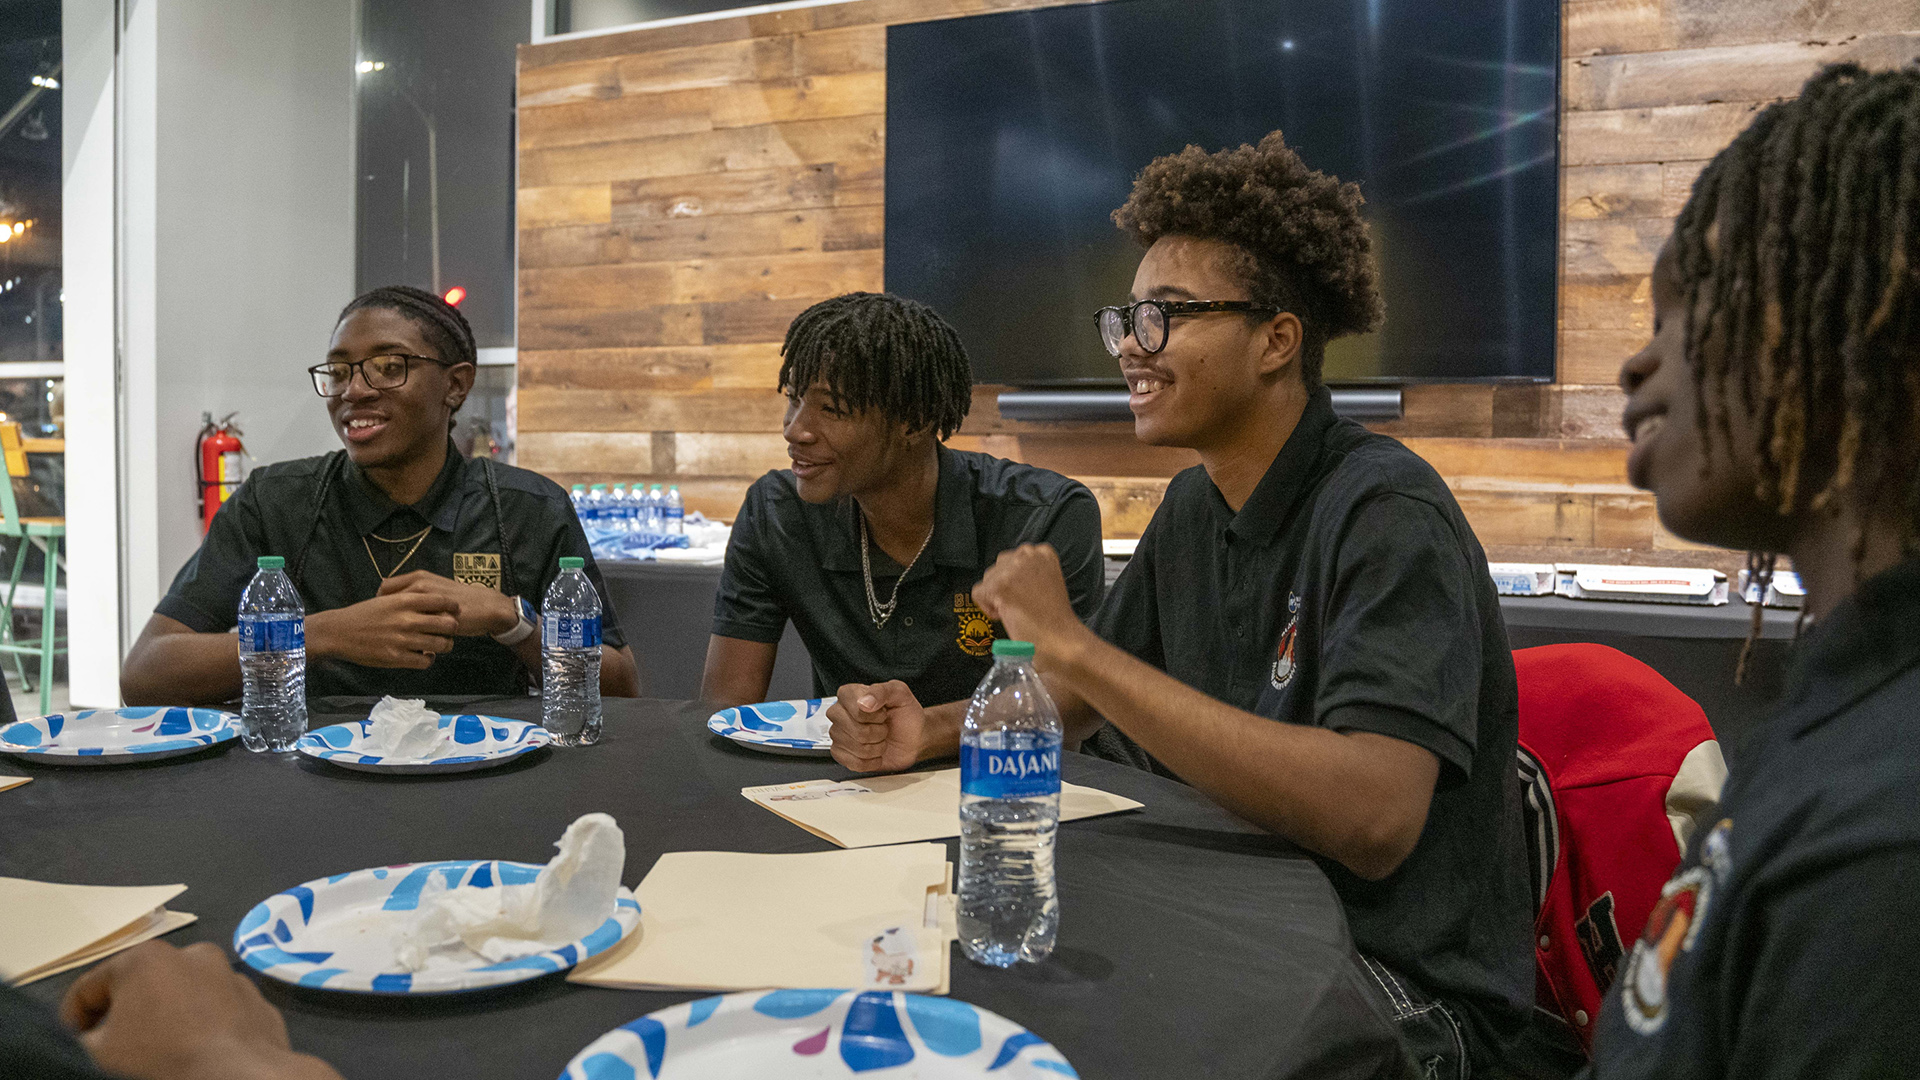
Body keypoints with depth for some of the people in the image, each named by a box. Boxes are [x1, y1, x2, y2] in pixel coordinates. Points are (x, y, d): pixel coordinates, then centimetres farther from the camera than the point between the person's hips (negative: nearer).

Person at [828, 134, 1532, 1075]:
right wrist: (932, 731, -6)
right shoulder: (1194, 505, 4)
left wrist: (1071, 644, -32)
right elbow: (1078, 701, 15)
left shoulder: (1386, 512, -21)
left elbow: (1373, 819, -35)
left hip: (1407, 979, -7)